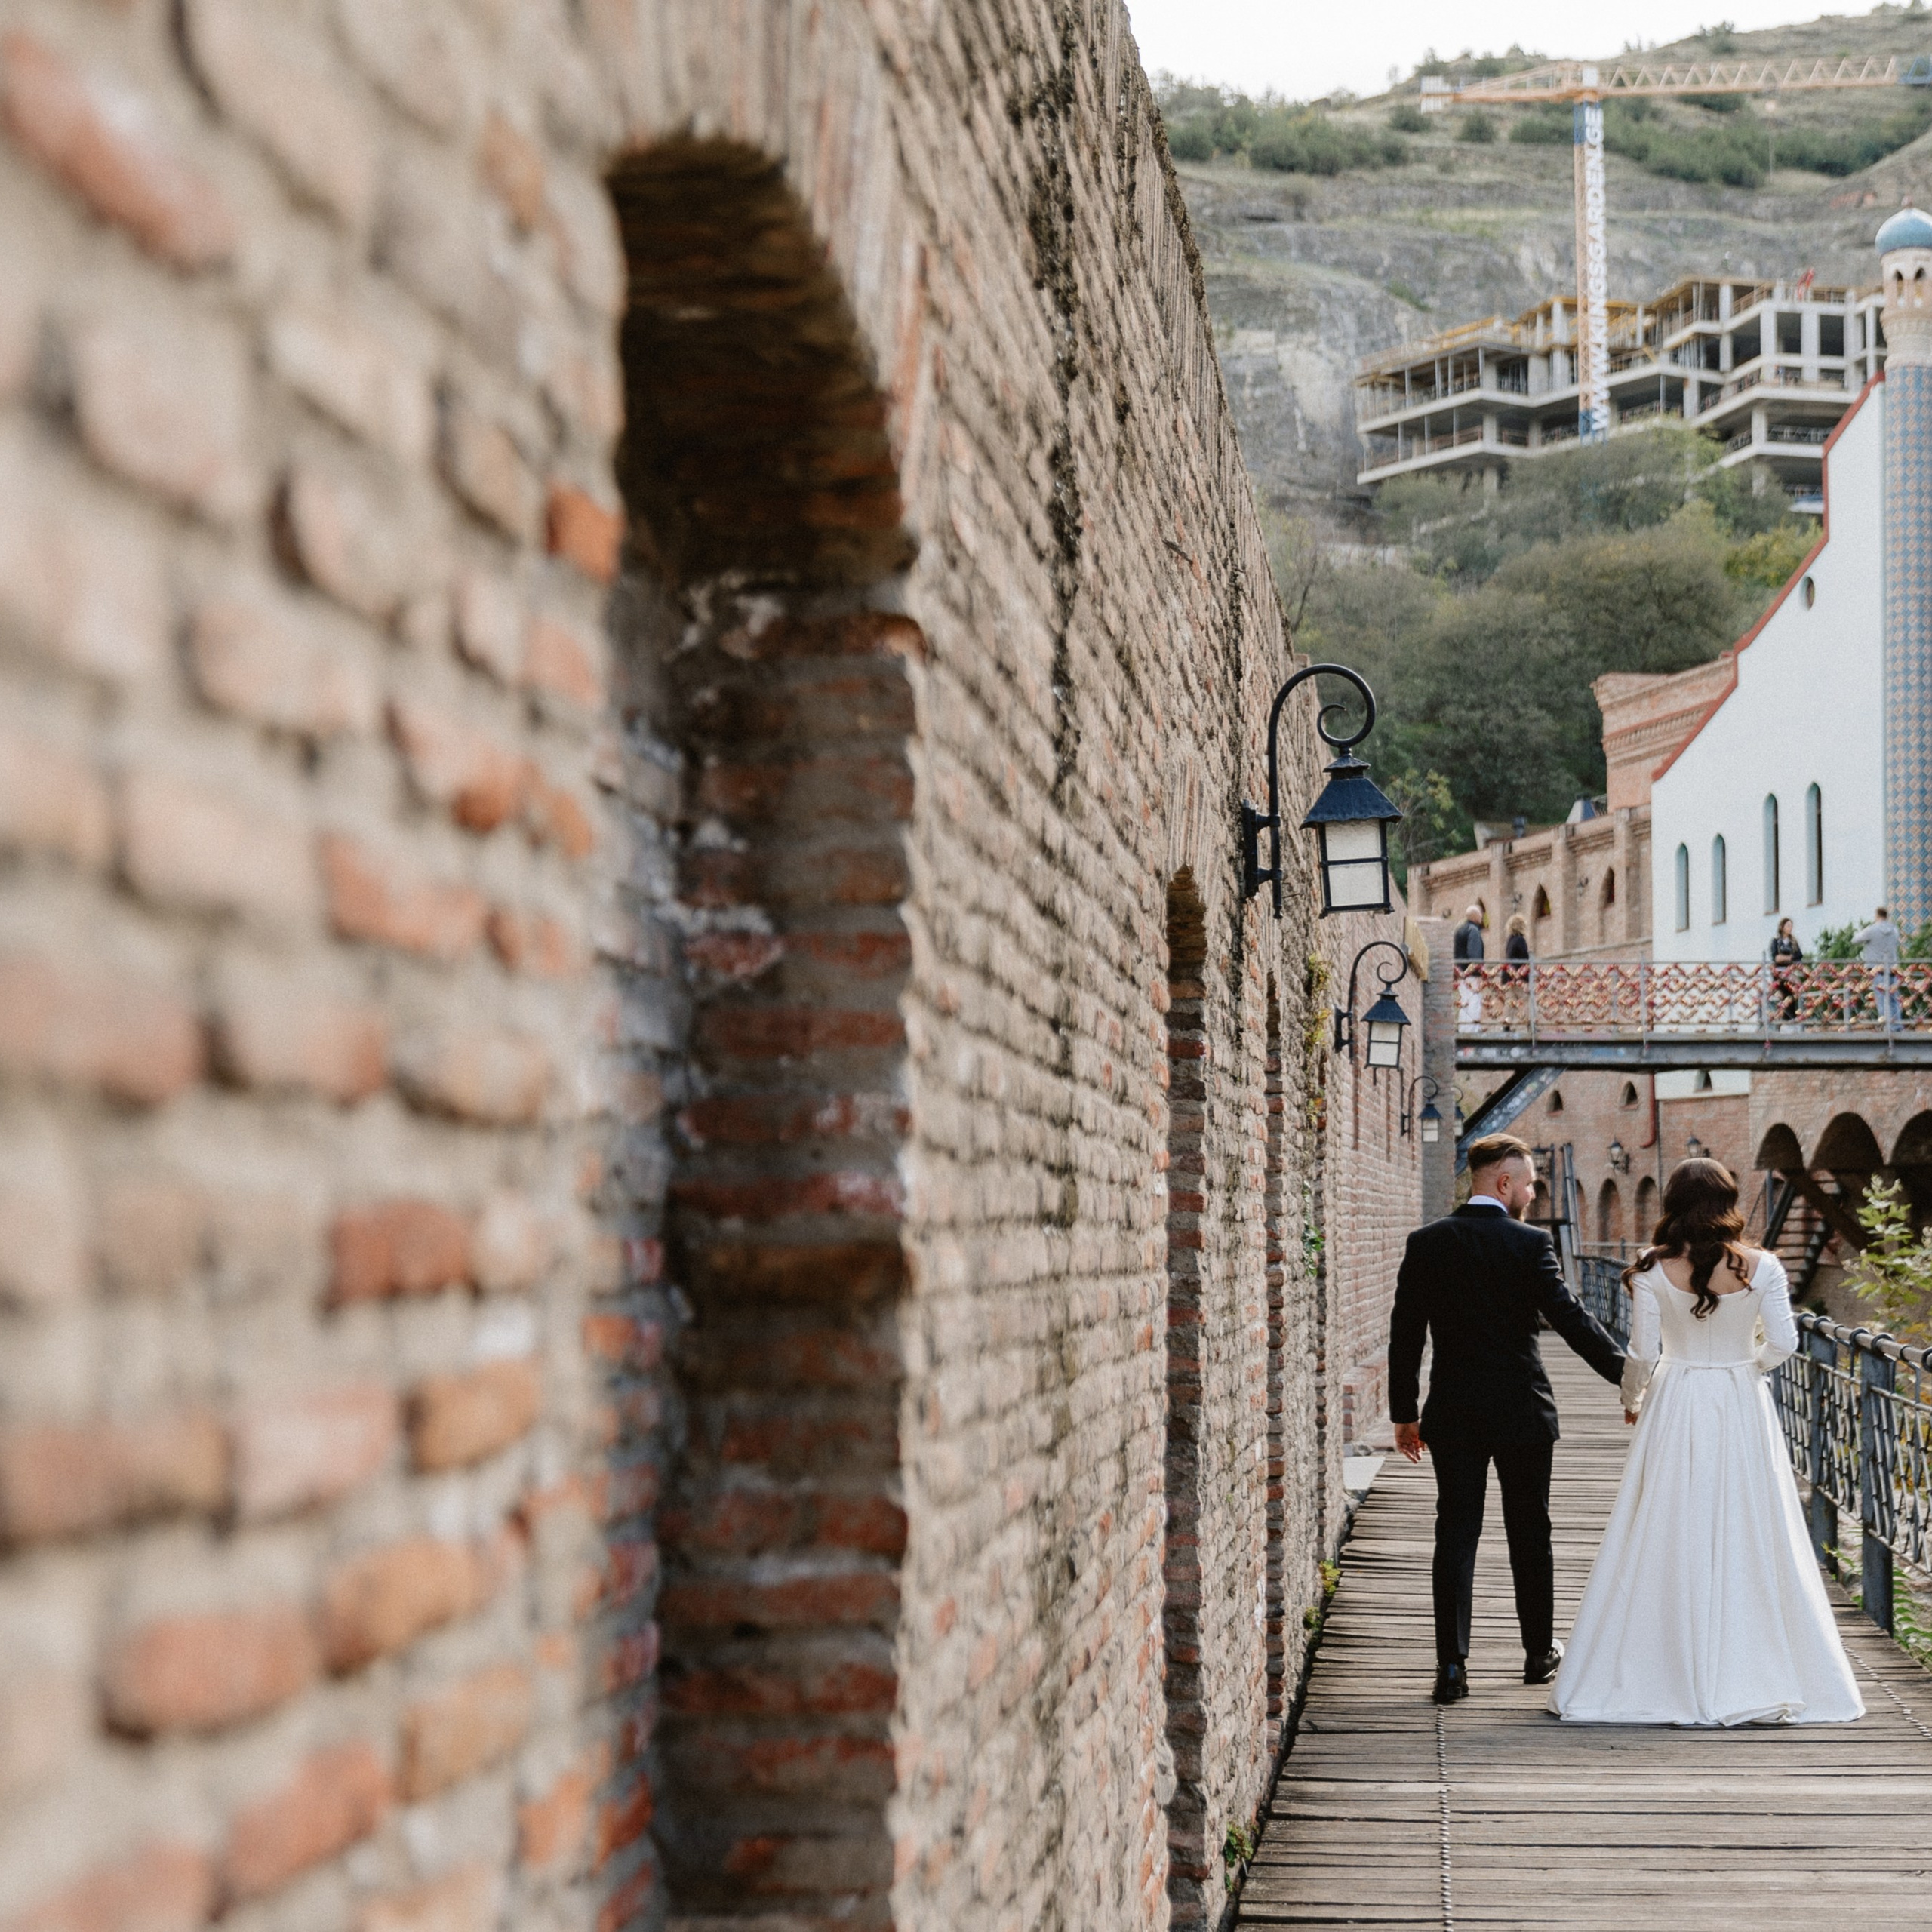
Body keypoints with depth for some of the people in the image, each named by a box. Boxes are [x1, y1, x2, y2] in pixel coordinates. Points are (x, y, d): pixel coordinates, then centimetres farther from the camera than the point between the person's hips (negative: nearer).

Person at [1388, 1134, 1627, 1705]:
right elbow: (1570, 1318, -15)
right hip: (1522, 1412, -2)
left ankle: (1452, 1663, -9)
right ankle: (1540, 1652, 26)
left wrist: (1403, 1413, 9)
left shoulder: (1426, 1244, 1)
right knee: (1530, 1535, 13)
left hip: (1453, 1416, 2)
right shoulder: (1530, 1244, -9)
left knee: (1456, 1534, 1)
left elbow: (1405, 1335, 2)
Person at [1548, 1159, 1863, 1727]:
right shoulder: (1760, 1268, -4)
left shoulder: (1654, 1269, -7)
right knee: (1748, 1542, 7)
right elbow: (1782, 1343, -6)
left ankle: (1667, 1679, 6)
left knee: (1666, 1544, 5)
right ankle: (1755, 1675, 9)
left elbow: (1642, 1352, -7)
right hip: (1743, 1409, 1)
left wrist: (1631, 1400, 11)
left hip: (1675, 1409, -1)